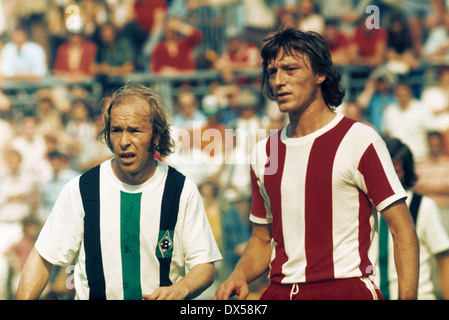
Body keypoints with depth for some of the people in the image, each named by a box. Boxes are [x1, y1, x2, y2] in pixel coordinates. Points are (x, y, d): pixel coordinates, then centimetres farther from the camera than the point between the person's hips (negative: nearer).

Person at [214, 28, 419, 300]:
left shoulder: (359, 140, -2)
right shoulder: (264, 152, 15)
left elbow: (403, 229, -5)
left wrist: (407, 298, -16)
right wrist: (240, 276, 2)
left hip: (346, 290, -4)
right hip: (280, 292, 5)